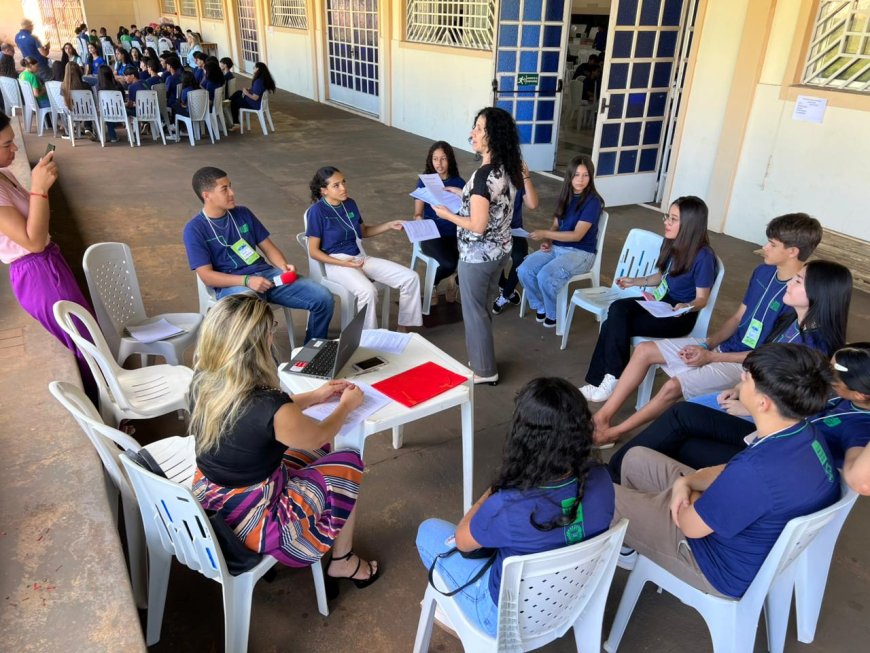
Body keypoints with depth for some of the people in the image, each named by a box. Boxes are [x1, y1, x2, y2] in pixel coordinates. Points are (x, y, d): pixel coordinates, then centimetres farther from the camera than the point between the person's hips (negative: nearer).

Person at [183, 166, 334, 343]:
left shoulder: (243, 213, 13)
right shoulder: (195, 229, -3)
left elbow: (268, 247, 16)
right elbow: (207, 276, -10)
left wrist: (284, 266, -7)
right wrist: (246, 280, -23)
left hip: (266, 273, 6)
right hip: (232, 285, -5)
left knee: (323, 298, -13)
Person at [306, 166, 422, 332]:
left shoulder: (350, 204, 8)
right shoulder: (317, 211, -12)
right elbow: (314, 251, -11)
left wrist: (390, 225, 10)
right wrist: (343, 263, -21)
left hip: (361, 257, 7)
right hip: (336, 263, -7)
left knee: (410, 278, -7)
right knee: (368, 291, -37)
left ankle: (403, 329, 4)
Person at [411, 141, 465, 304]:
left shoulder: (459, 183, 7)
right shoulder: (424, 181, 3)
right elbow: (418, 213, 2)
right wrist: (419, 221, -19)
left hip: (453, 234, 2)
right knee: (449, 263, -31)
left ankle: (454, 277, 8)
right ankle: (432, 284, 7)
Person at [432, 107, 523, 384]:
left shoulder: (484, 175, -26)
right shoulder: (508, 169, 1)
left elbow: (478, 226, -25)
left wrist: (447, 214, -12)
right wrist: (461, 194, 15)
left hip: (477, 256, -9)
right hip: (500, 251, 9)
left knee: (474, 312, 8)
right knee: (484, 309, 22)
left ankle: (484, 371, 22)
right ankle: (482, 361, 38)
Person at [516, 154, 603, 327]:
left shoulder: (593, 201, -14)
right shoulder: (565, 196, 7)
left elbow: (577, 235, -19)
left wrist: (544, 234, -20)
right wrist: (547, 241, -8)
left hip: (581, 253, -6)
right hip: (556, 247, 7)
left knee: (545, 276, -30)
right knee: (524, 271, -17)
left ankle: (555, 314, -3)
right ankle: (541, 306, 7)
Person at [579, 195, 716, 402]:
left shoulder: (703, 256, -19)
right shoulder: (671, 243, 4)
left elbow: (701, 300, -14)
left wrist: (685, 307, -33)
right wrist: (635, 281, 8)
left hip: (679, 317, -7)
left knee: (615, 324, -24)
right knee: (617, 309, -22)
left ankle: (612, 381, -10)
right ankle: (602, 380, -20)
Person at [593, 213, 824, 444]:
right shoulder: (763, 271, 4)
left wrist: (711, 357, -17)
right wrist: (707, 344, -5)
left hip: (746, 364, -8)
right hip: (722, 346, 9)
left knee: (674, 386, -28)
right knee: (644, 350, -3)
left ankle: (613, 432, -11)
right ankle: (604, 415, -3)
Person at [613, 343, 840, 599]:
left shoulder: (757, 471, -41)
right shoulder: (807, 433, -12)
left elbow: (691, 526, -24)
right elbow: (730, 472, 4)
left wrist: (687, 491, -4)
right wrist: (686, 481, -12)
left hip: (728, 568, -8)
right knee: (637, 458, 18)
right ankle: (632, 543, 41)